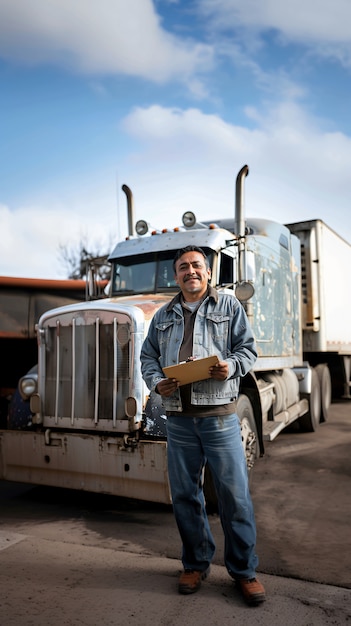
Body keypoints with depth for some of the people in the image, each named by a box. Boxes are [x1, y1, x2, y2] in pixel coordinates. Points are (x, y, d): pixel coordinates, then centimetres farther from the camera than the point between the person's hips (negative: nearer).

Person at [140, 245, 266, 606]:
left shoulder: (229, 306, 9)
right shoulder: (163, 315, 16)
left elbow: (247, 348, 5)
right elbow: (148, 356, 15)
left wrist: (231, 366, -16)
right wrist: (156, 382, -4)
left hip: (219, 415, -3)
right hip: (178, 418, 3)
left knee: (234, 495, 2)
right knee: (184, 495, 11)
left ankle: (244, 570, 21)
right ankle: (196, 563, 30)